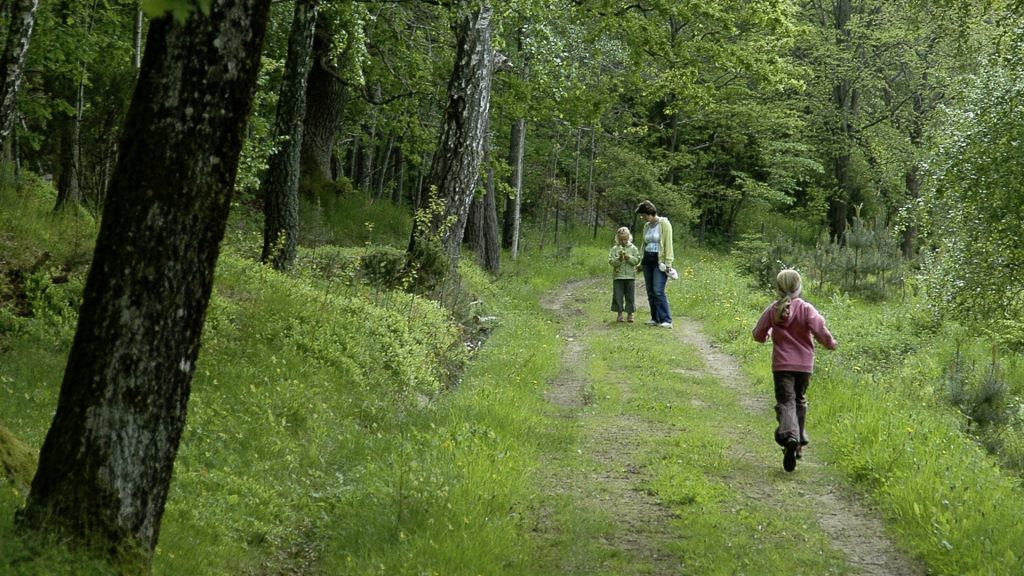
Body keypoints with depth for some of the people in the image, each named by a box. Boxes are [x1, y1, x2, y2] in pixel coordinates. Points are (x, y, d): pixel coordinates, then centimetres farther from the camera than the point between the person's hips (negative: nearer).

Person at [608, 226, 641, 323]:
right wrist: (619, 259, -21)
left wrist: (628, 258, -16)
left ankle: (630, 314, 11)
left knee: (630, 296, 3)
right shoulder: (614, 249, 2)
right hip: (618, 276, 0)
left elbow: (637, 260, -3)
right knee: (618, 296, 1)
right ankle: (620, 314, 10)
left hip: (630, 276, 0)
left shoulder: (633, 248, 4)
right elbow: (611, 261, -6)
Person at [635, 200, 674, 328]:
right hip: (647, 260, 7)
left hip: (659, 261, -7)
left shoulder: (664, 224, -9)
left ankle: (666, 320, -13)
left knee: (658, 291, -15)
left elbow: (668, 244, -12)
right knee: (650, 291, 6)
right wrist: (641, 263, 21)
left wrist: (668, 263, -17)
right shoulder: (647, 226, 12)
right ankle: (655, 319, 12)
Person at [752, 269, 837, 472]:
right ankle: (798, 442, 23)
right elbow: (819, 330, -15)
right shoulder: (806, 309, -7)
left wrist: (768, 335, 28)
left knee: (785, 402, -6)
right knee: (799, 401, 20)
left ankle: (789, 436, -33)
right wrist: (830, 343, 5)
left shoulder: (772, 310, -2)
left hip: (781, 365, -1)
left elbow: (758, 335, 5)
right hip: (804, 364, 1)